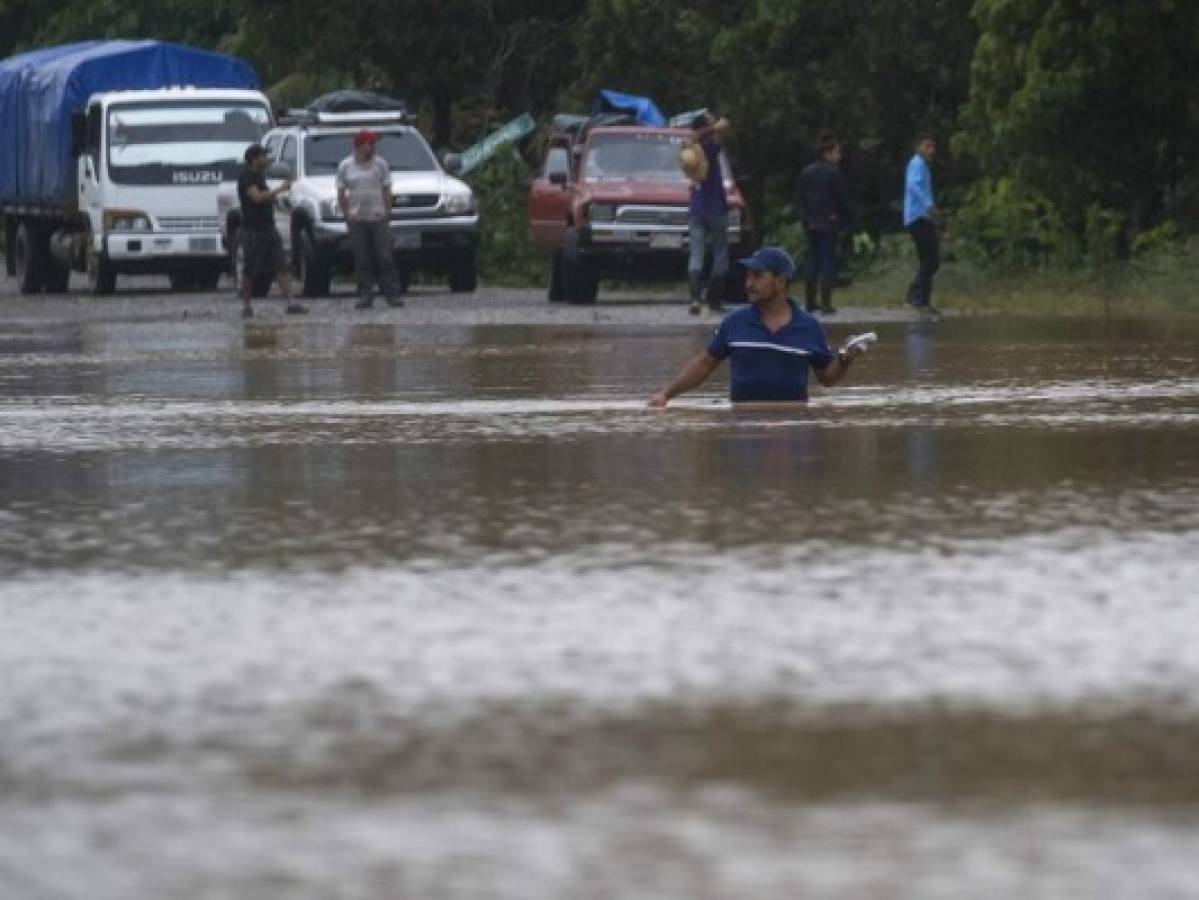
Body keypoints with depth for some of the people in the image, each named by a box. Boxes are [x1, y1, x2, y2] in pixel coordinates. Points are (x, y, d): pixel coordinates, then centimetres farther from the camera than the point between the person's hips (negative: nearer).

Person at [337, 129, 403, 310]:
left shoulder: (380, 164, 5)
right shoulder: (345, 166, 4)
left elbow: (387, 191, 6)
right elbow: (341, 194, 7)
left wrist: (387, 213, -1)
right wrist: (347, 215, -2)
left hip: (378, 218, 0)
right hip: (357, 220, 0)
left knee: (386, 258, -4)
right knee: (362, 260, 0)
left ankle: (392, 294, -2)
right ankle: (365, 296, 4)